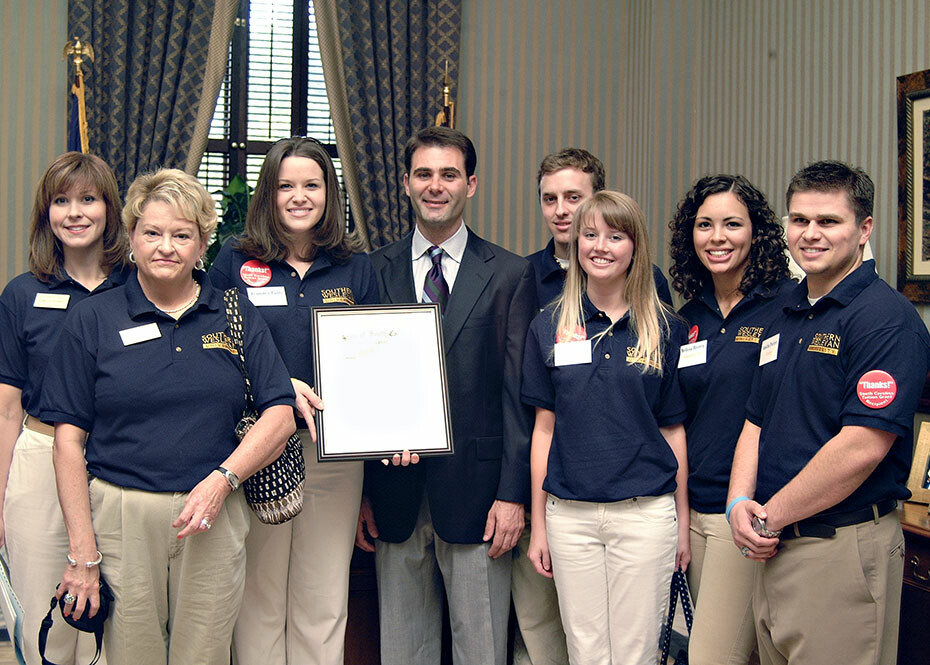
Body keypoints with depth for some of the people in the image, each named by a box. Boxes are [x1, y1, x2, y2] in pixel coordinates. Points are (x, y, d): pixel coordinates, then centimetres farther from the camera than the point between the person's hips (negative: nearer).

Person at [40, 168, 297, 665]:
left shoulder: (237, 317, 6)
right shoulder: (93, 319, 3)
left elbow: (280, 415, 2)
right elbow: (69, 439, 0)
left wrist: (222, 479, -13)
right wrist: (82, 552, -5)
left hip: (214, 518, 1)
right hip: (120, 516, -1)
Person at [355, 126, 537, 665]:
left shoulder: (510, 274, 2)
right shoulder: (374, 272, 8)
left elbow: (519, 393, -1)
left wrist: (513, 493, -7)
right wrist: (359, 490, 3)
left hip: (475, 491, -2)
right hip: (394, 494, 2)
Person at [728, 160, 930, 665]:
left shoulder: (886, 317, -13)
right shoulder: (786, 317, 14)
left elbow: (861, 448, -22)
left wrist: (770, 516, -14)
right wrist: (740, 503, -3)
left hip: (843, 550, -8)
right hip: (774, 547, 8)